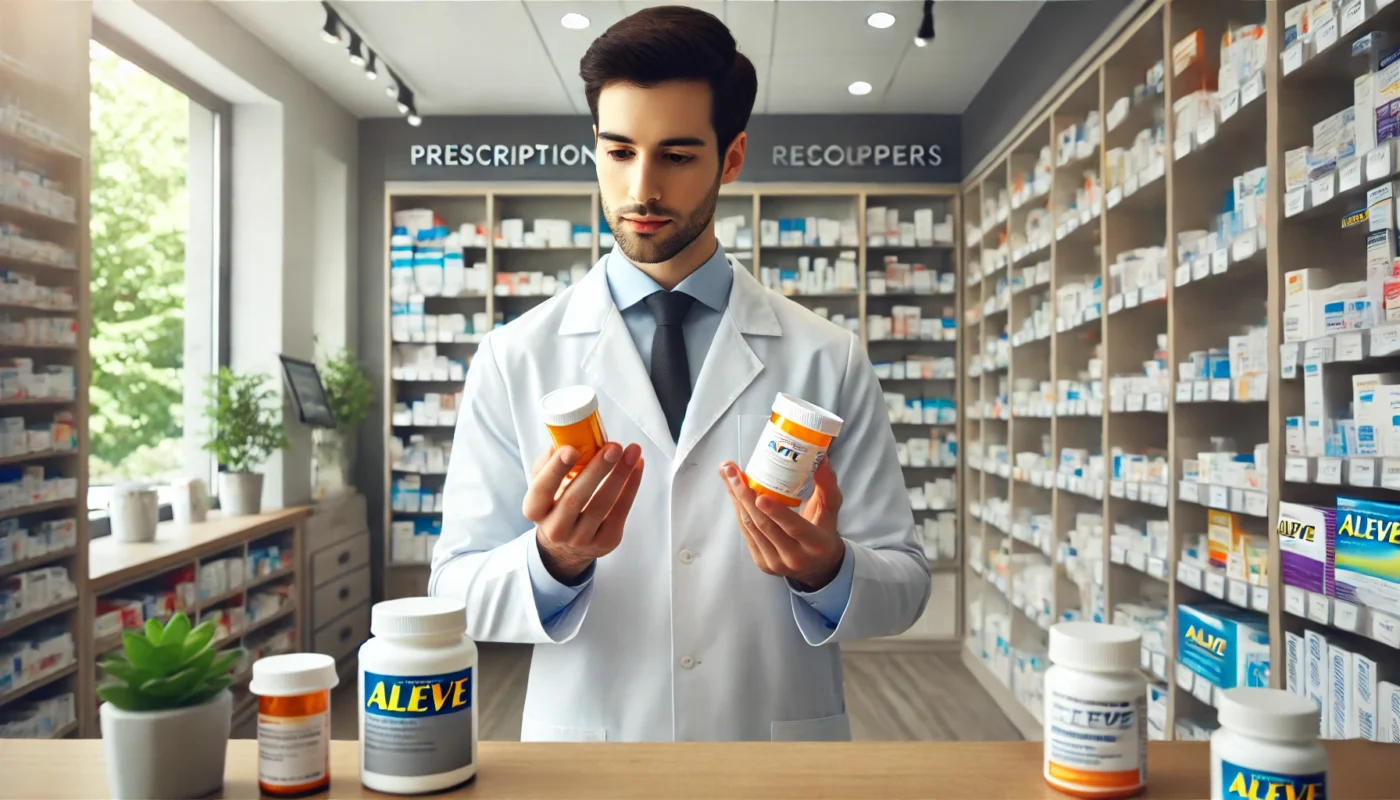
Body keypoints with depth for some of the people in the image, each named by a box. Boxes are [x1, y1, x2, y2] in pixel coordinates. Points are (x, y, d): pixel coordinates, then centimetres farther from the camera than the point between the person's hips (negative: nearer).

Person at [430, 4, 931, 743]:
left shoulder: (827, 361, -4)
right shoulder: (514, 360, -4)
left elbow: (904, 583, -1)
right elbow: (457, 591, -4)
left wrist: (826, 570, -20)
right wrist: (554, 559, -22)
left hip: (782, 752, 0)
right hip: (583, 753, 1)